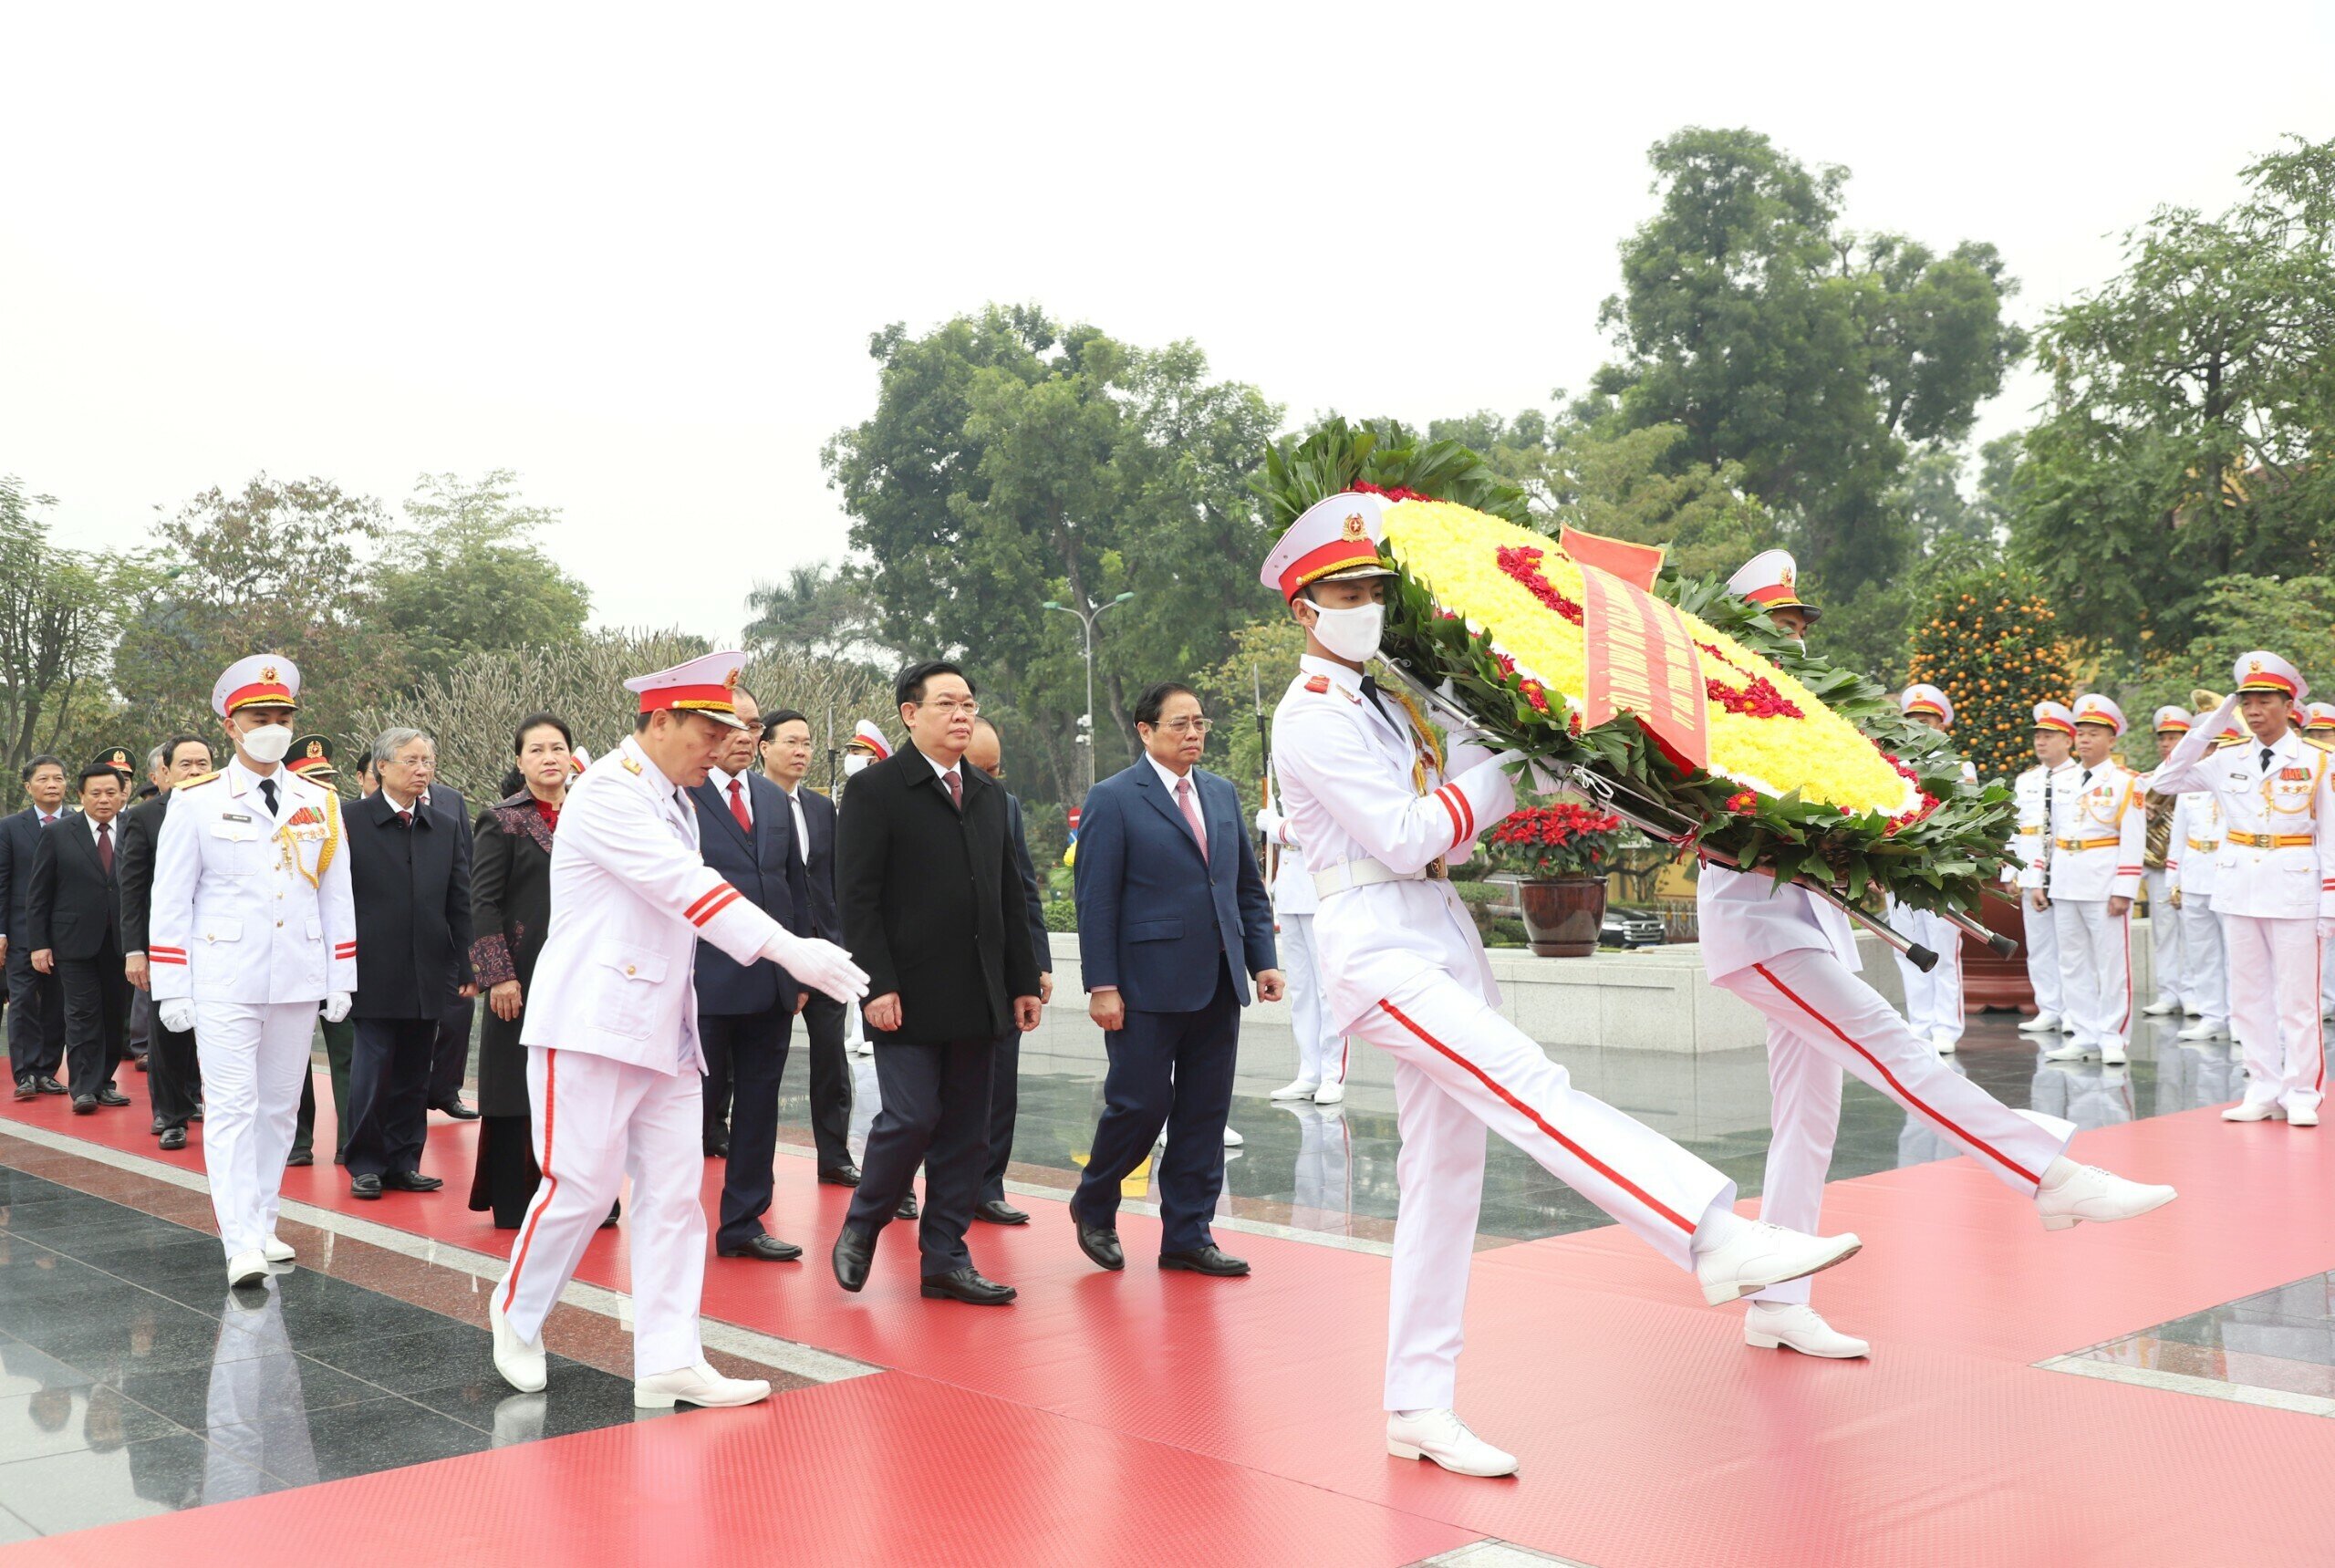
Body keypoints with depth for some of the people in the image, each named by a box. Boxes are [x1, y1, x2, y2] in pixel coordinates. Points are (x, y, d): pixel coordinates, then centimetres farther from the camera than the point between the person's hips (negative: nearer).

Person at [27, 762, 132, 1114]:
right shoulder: (58, 836, 3)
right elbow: (38, 896, 4)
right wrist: (38, 944, -2)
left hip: (120, 942, 2)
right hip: (75, 942, -2)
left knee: (116, 1015, 6)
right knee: (83, 1014, -3)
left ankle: (104, 1082, 17)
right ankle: (84, 1088, 2)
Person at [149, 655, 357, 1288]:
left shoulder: (321, 804, 9)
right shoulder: (198, 802, 1)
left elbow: (337, 897, 11)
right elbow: (169, 901, 1)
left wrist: (341, 980, 7)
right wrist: (171, 990, -4)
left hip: (298, 981, 3)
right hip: (224, 984, -3)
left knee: (279, 1106, 9)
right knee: (231, 1108, -7)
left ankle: (263, 1226, 20)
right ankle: (242, 1245, -9)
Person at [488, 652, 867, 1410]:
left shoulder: (675, 802, 16)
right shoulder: (609, 791, -13)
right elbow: (684, 885, -24)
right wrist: (788, 949, -30)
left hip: (662, 1027, 9)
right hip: (592, 1024, -9)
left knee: (673, 1192, 4)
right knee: (582, 1186, -3)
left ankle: (669, 1361, 6)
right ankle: (517, 1314, 22)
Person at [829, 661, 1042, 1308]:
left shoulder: (988, 795, 16)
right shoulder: (874, 788, -4)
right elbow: (857, 897, -9)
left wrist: (1023, 981, 13)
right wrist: (877, 985, -17)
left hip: (978, 998, 6)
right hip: (909, 997, -6)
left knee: (965, 1131, 7)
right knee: (910, 1119, -9)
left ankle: (945, 1259, 16)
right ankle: (860, 1230, 15)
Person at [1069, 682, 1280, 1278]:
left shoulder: (1222, 794, 14)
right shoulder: (1112, 799, -4)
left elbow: (1248, 886, 18)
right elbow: (1095, 900, -8)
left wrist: (1263, 959, 7)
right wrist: (1101, 985, -13)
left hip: (1219, 985, 6)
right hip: (1147, 987, -6)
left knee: (1204, 1115, 7)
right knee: (1141, 1105, -1)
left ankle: (1187, 1235, 17)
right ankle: (1093, 1206, 23)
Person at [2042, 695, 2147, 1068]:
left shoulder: (2125, 782, -4)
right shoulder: (2064, 782, 13)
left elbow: (2132, 841, -9)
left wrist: (2123, 891, -14)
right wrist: (2045, 881, 12)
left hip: (2104, 885, -6)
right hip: (2065, 886, 6)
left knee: (2112, 964, -1)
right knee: (2073, 965, 8)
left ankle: (2111, 1037, 6)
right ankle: (2085, 1036, 15)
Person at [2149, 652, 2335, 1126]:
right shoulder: (2228, 759, 7)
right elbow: (2164, 782, 7)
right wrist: (2210, 726, 2)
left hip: (2295, 888, -3)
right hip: (2238, 886, 4)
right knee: (2249, 994, 7)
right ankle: (2263, 1091, 14)